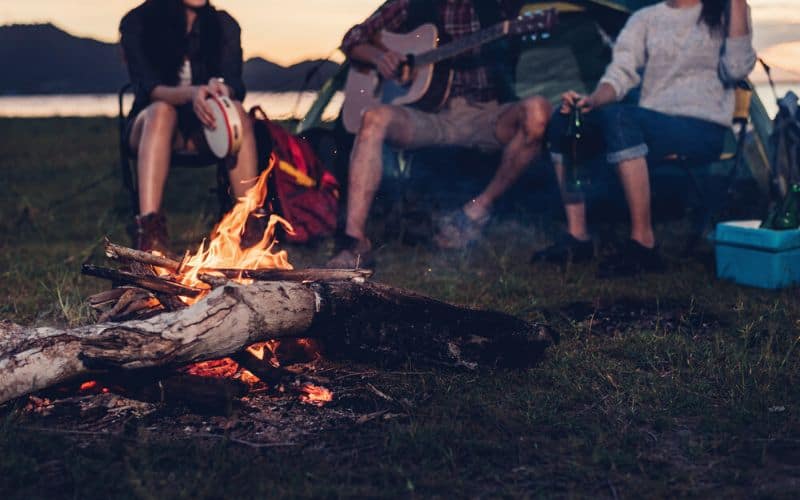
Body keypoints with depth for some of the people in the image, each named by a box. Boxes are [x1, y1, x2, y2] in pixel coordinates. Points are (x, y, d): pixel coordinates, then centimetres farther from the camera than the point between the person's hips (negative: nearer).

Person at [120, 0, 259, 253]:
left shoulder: (224, 26, 0)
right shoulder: (137, 23, -8)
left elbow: (235, 86, -10)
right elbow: (147, 87, -19)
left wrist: (220, 89, -36)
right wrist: (190, 94, -40)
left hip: (206, 128, 2)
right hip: (150, 124, -2)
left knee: (237, 111, -30)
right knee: (161, 110, -36)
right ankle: (149, 231, -49)